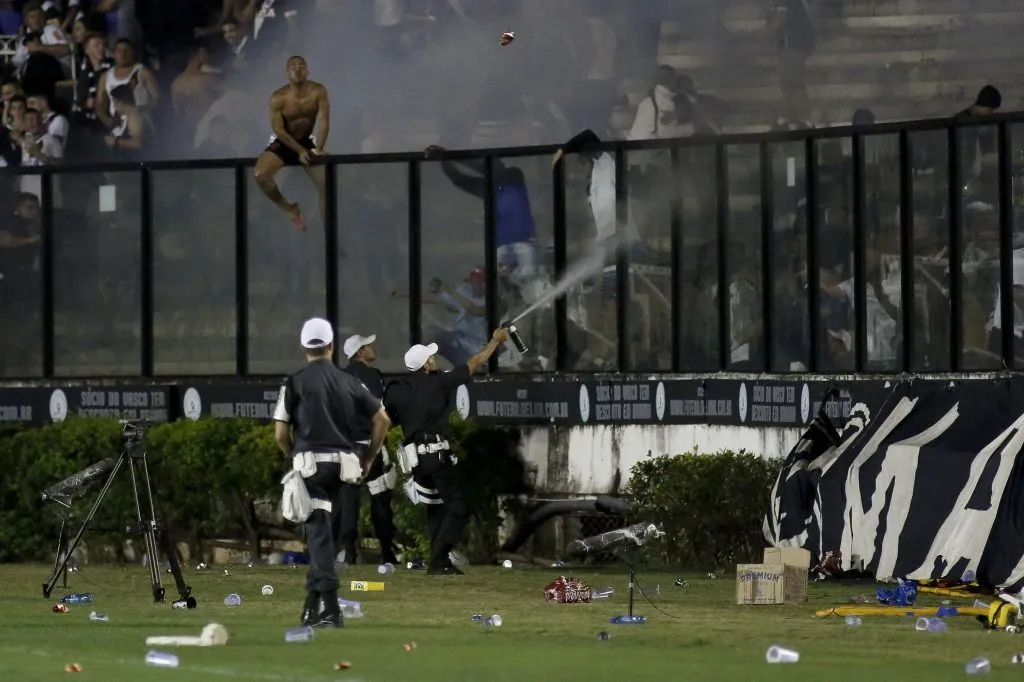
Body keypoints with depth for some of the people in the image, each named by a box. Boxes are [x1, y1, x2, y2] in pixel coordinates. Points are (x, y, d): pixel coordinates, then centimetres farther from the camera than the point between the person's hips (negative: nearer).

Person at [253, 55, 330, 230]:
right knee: (261, 175, -27)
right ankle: (288, 208, -2)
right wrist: (300, 151, -24)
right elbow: (279, 130, -17)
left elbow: (324, 121, -18)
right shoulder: (278, 98, -19)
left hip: (306, 142, 2)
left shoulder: (318, 92, -14)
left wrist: (318, 149, -31)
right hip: (283, 143, -2)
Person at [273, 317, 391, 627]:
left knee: (319, 531, -7)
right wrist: (368, 458, 17)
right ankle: (313, 601, 18)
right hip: (344, 464, 3)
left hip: (311, 463, -3)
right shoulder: (349, 382, 11)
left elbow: (281, 433, -2)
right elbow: (382, 420, 8)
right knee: (320, 529, 16)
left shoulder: (295, 382, 0)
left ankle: (330, 609, -16)